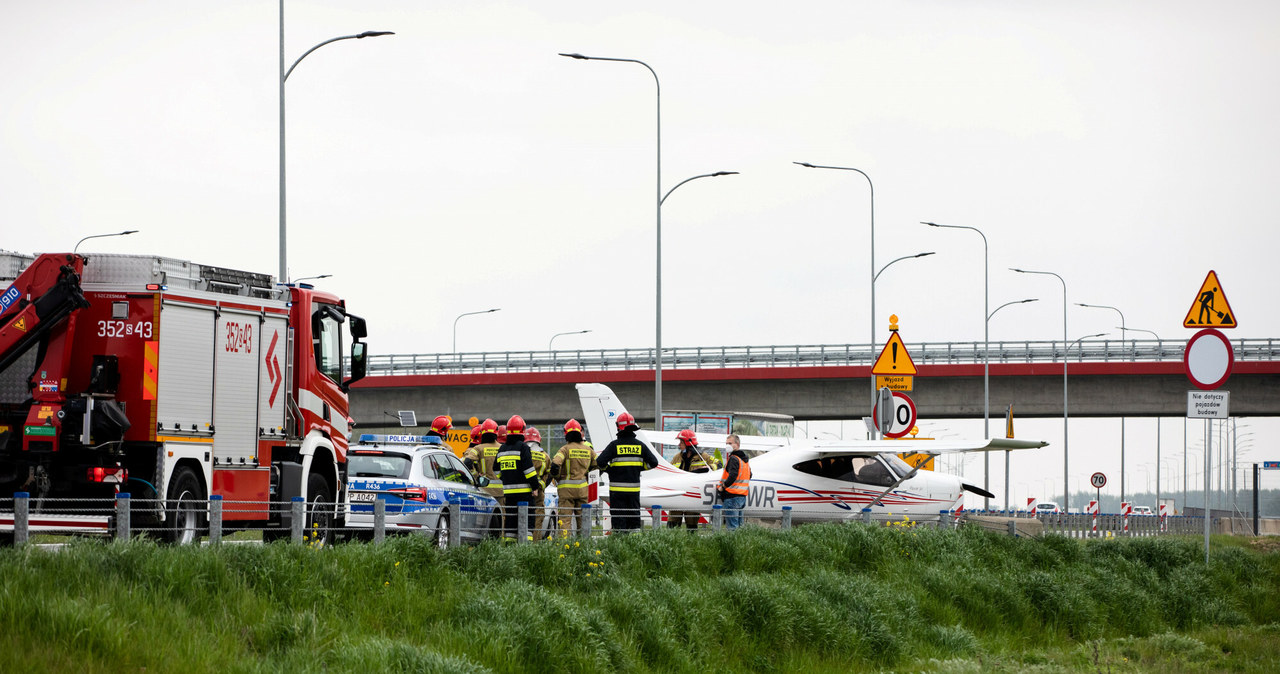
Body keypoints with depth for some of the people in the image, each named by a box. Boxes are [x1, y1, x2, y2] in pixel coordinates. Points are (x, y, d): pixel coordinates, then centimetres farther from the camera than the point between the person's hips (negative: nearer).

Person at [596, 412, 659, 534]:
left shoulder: (614, 445, -8)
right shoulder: (640, 445, 2)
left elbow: (600, 462, -14)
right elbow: (653, 462, 4)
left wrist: (607, 469, 6)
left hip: (617, 489, -3)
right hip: (634, 488, 3)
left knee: (618, 518, 0)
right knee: (634, 516, 11)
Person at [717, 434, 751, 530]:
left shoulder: (733, 459, -12)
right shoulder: (744, 459, 17)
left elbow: (732, 476, -25)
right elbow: (749, 475, 27)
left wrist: (722, 487, -14)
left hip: (732, 496, -9)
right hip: (742, 496, 9)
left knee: (732, 527, -10)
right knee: (738, 525, 12)